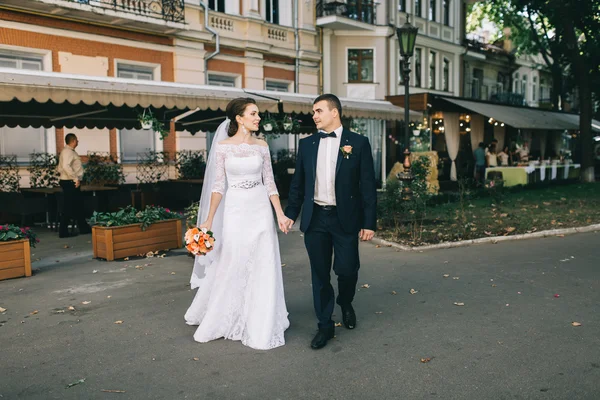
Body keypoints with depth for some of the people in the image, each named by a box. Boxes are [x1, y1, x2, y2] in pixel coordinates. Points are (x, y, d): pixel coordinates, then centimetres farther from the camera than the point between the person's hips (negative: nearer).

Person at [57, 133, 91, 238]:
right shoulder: (68, 152, -13)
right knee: (68, 207, -5)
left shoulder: (68, 151, 17)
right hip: (71, 183, -10)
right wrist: (76, 178, -24)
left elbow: (59, 168, 18)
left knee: (78, 206, 15)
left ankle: (84, 228, 23)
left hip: (70, 183, 10)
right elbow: (66, 166, -28)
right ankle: (63, 232, 1)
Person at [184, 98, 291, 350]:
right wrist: (209, 220, -6)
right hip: (235, 210, -2)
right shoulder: (223, 146, -2)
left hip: (260, 209, 2)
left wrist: (280, 213, -2)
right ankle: (223, 320, 27)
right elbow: (218, 186, -3)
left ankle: (260, 325, 21)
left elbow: (270, 183, 6)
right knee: (232, 267, 4)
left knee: (262, 268, 4)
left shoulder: (261, 146, 5)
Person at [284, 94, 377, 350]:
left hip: (345, 219, -2)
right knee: (320, 274, 8)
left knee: (346, 269, -2)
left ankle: (345, 303, 32)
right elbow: (298, 183, 12)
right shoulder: (306, 144, 8)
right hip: (314, 219, 3)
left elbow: (368, 185, -3)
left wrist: (369, 223, -7)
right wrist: (290, 213, 5)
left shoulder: (358, 143, -1)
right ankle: (325, 325, 23)